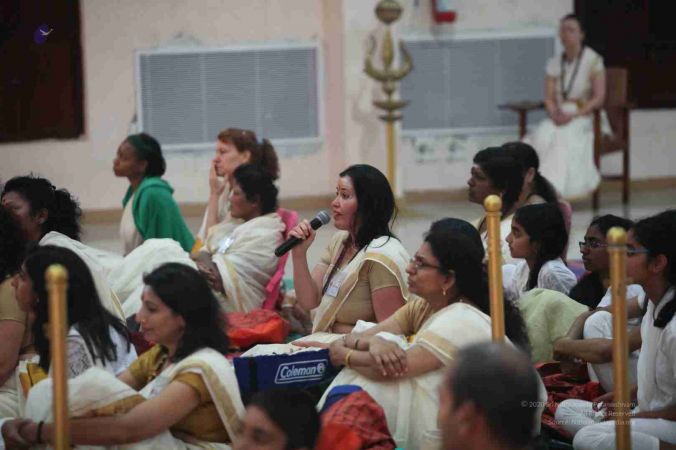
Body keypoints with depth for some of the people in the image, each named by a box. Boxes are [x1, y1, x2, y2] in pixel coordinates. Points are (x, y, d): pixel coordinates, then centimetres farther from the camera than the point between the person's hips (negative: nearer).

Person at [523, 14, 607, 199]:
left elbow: (599, 98, -10)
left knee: (565, 136, -35)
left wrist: (574, 115, -20)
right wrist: (555, 113, -16)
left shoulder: (593, 60, -5)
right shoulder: (554, 64, 10)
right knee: (542, 136, -29)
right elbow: (549, 98, 7)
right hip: (560, 117, 4)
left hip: (587, 118, -4)